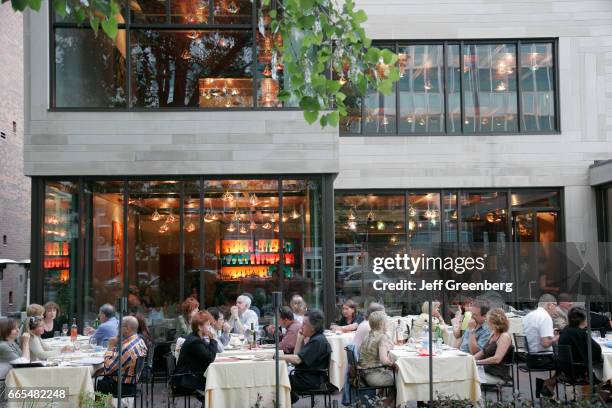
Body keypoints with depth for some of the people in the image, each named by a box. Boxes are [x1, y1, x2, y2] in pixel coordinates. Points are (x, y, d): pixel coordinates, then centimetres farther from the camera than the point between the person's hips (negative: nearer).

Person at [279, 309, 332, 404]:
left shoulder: (318, 341, -19)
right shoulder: (315, 338, 13)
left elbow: (297, 360, -25)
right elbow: (297, 355, 13)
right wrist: (300, 338, 5)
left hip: (310, 381, -10)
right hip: (307, 376, 10)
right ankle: (291, 397, 15)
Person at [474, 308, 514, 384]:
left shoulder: (505, 336, -12)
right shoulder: (493, 334, 16)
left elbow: (497, 359, -21)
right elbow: (483, 352, 24)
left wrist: (477, 361, -18)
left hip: (497, 376, -9)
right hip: (486, 371, 9)